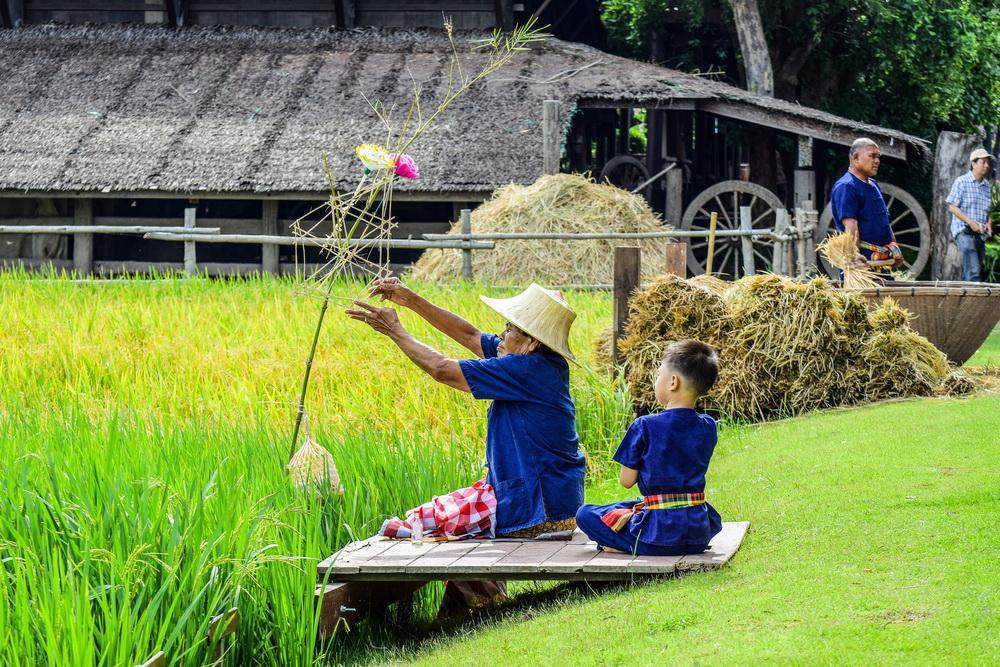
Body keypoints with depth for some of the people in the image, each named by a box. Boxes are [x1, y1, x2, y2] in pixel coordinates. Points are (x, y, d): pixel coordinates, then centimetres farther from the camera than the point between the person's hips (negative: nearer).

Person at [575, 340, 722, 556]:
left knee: (585, 514, 10)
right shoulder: (708, 427, 2)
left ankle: (630, 546, -5)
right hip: (700, 536, 5)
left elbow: (627, 480, -4)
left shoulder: (645, 427, -11)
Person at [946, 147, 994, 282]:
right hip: (964, 231, -7)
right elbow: (952, 207, -8)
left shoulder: (986, 185, 13)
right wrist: (971, 222, -17)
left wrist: (989, 223, 0)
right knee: (973, 271, -17)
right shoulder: (961, 182, -4)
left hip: (980, 234, 7)